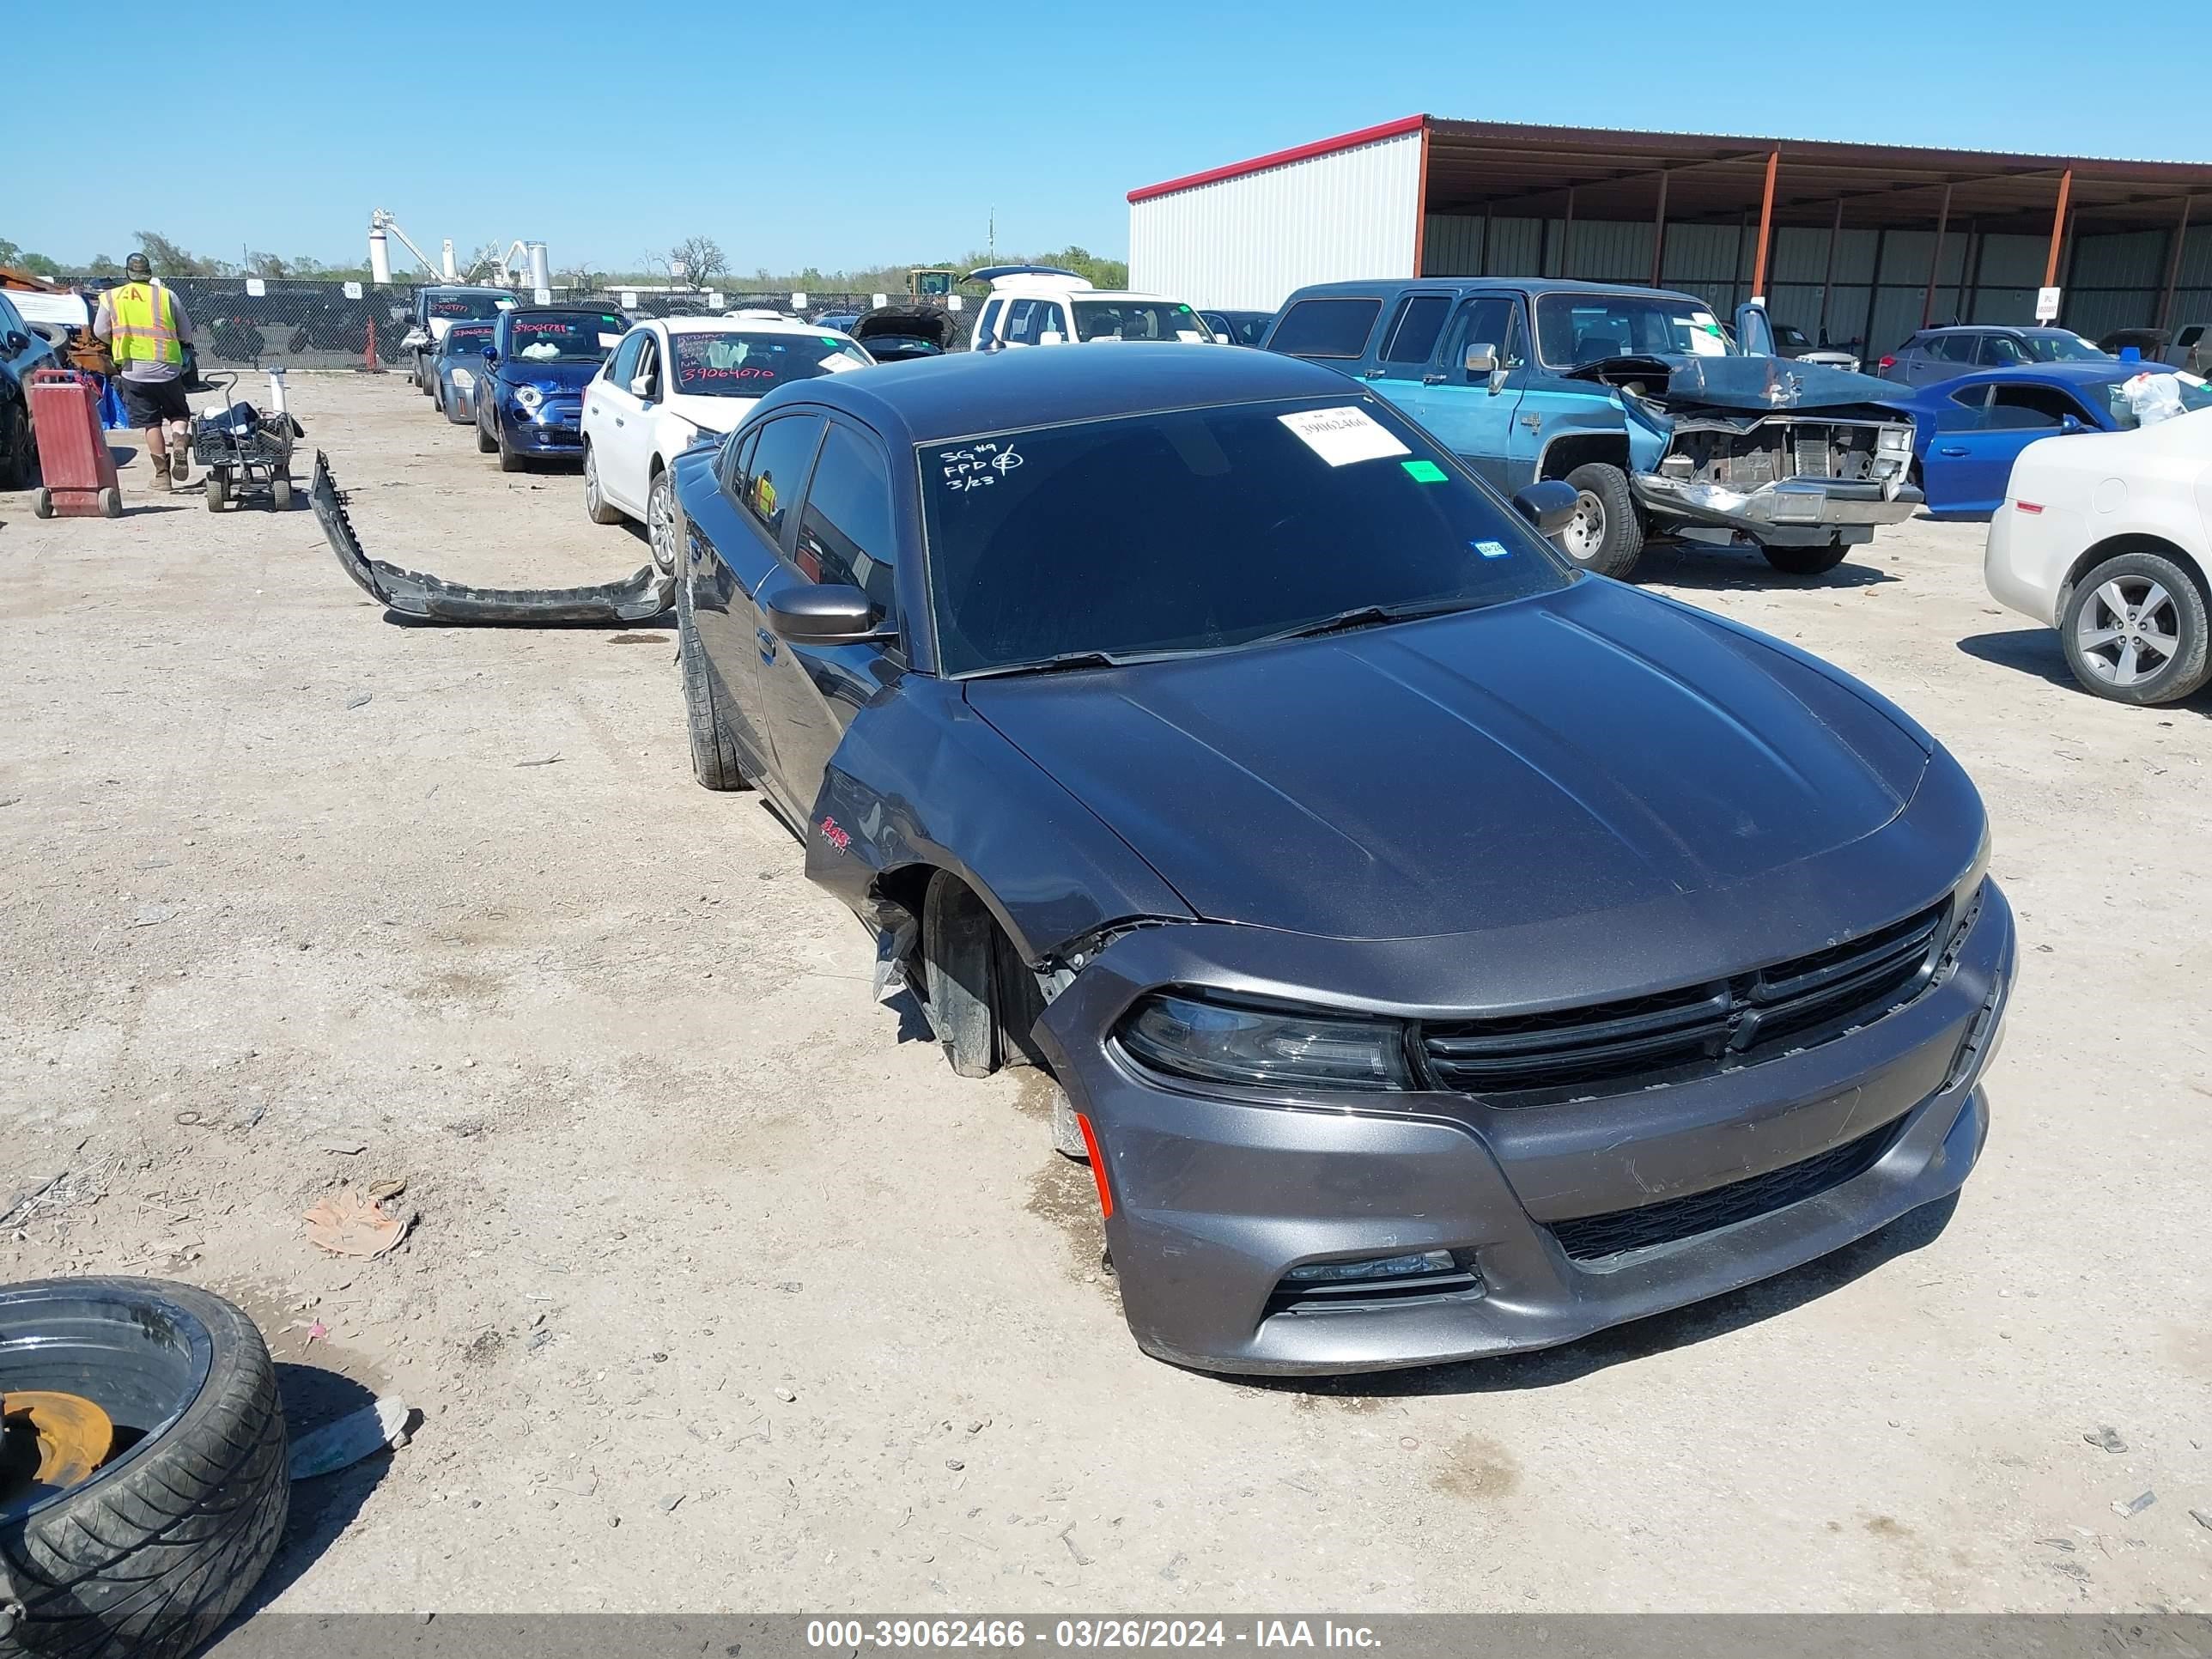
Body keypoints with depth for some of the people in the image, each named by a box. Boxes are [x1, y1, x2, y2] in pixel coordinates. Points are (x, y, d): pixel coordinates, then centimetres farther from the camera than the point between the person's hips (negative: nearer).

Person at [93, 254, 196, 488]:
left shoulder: (111, 298, 5)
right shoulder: (166, 295, 4)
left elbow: (100, 331, 9)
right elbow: (186, 334, 7)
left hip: (133, 370, 0)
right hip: (167, 367, 0)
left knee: (151, 422, 6)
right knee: (178, 413, 15)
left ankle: (162, 472, 4)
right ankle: (179, 443, -17)